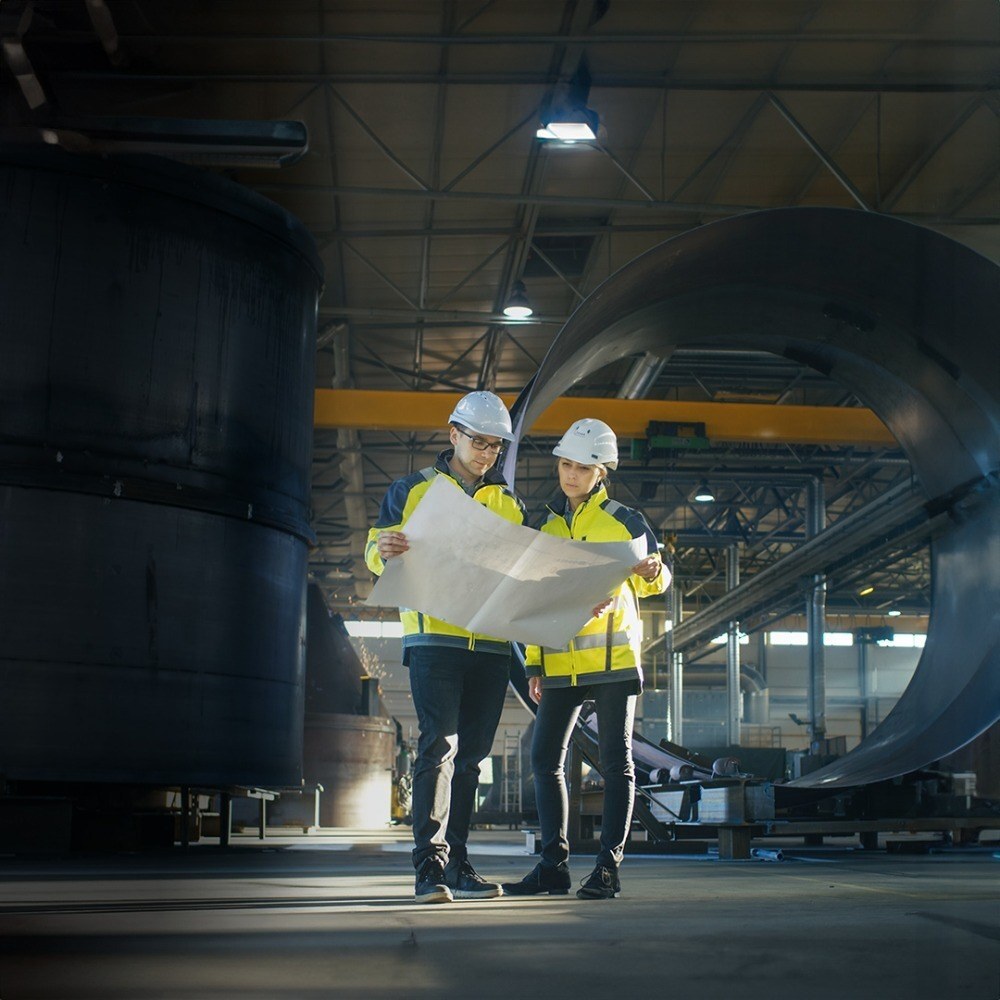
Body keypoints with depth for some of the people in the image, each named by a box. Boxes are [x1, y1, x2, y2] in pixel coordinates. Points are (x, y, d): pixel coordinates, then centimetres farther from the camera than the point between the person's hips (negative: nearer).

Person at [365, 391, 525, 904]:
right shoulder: (411, 490, 9)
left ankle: (457, 864, 12)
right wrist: (383, 549, -18)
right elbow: (377, 552, 7)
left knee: (470, 752, 6)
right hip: (434, 635, -4)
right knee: (440, 744, -14)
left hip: (491, 643, 4)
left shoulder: (509, 503, 18)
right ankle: (430, 865, -14)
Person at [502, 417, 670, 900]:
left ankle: (608, 867, 0)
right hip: (561, 662, 5)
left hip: (612, 658, -5)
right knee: (545, 759, 2)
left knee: (615, 762, -2)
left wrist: (652, 572, -25)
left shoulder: (624, 520, 3)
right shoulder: (547, 529, 16)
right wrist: (534, 663, 13)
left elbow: (653, 581, 0)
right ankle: (553, 865, 8)